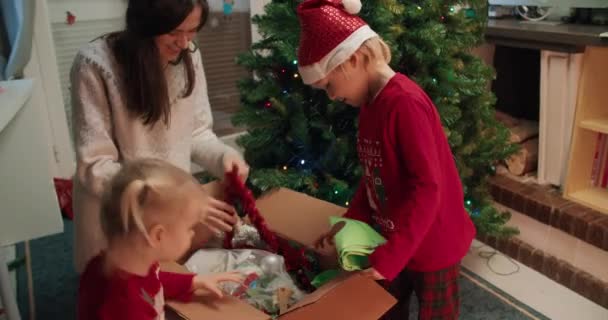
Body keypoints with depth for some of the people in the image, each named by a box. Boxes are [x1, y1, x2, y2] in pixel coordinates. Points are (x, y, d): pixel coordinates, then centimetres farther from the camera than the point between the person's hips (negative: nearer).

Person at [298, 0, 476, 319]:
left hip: (433, 244, -8)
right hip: (394, 241, 8)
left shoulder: (405, 102, -27)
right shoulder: (371, 102, 1)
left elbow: (427, 188, -28)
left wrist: (389, 255, -27)